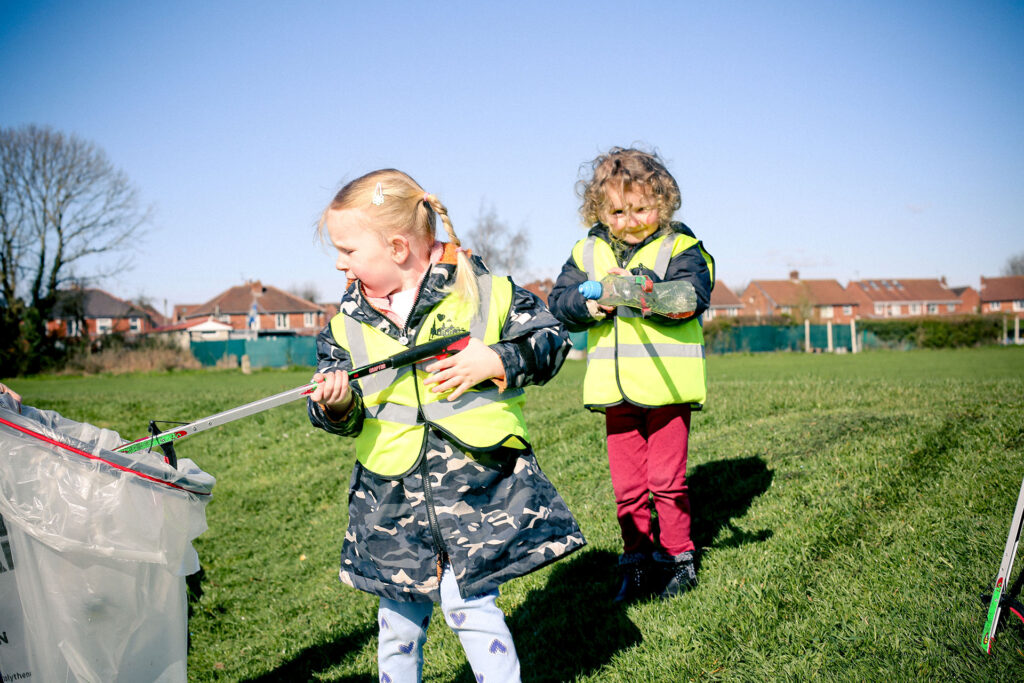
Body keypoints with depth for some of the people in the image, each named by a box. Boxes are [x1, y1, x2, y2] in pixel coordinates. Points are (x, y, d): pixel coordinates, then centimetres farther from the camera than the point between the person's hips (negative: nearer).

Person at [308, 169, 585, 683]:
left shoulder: (485, 292, -7)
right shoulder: (348, 322, 3)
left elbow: (551, 339, 0)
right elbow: (342, 417, 7)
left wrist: (494, 362, -15)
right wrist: (335, 405, -16)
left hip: (478, 486, -4)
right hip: (392, 497, 4)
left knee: (469, 604, -3)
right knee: (399, 614, 14)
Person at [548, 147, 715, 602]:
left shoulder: (680, 248, -2)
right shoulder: (587, 252, 9)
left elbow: (692, 297, -18)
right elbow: (558, 303, 5)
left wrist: (636, 284, -25)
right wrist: (586, 304, -16)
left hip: (666, 388, -3)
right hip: (615, 390, 4)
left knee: (666, 479, 4)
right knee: (627, 484, 11)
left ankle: (677, 557, 23)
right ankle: (638, 561, 25)